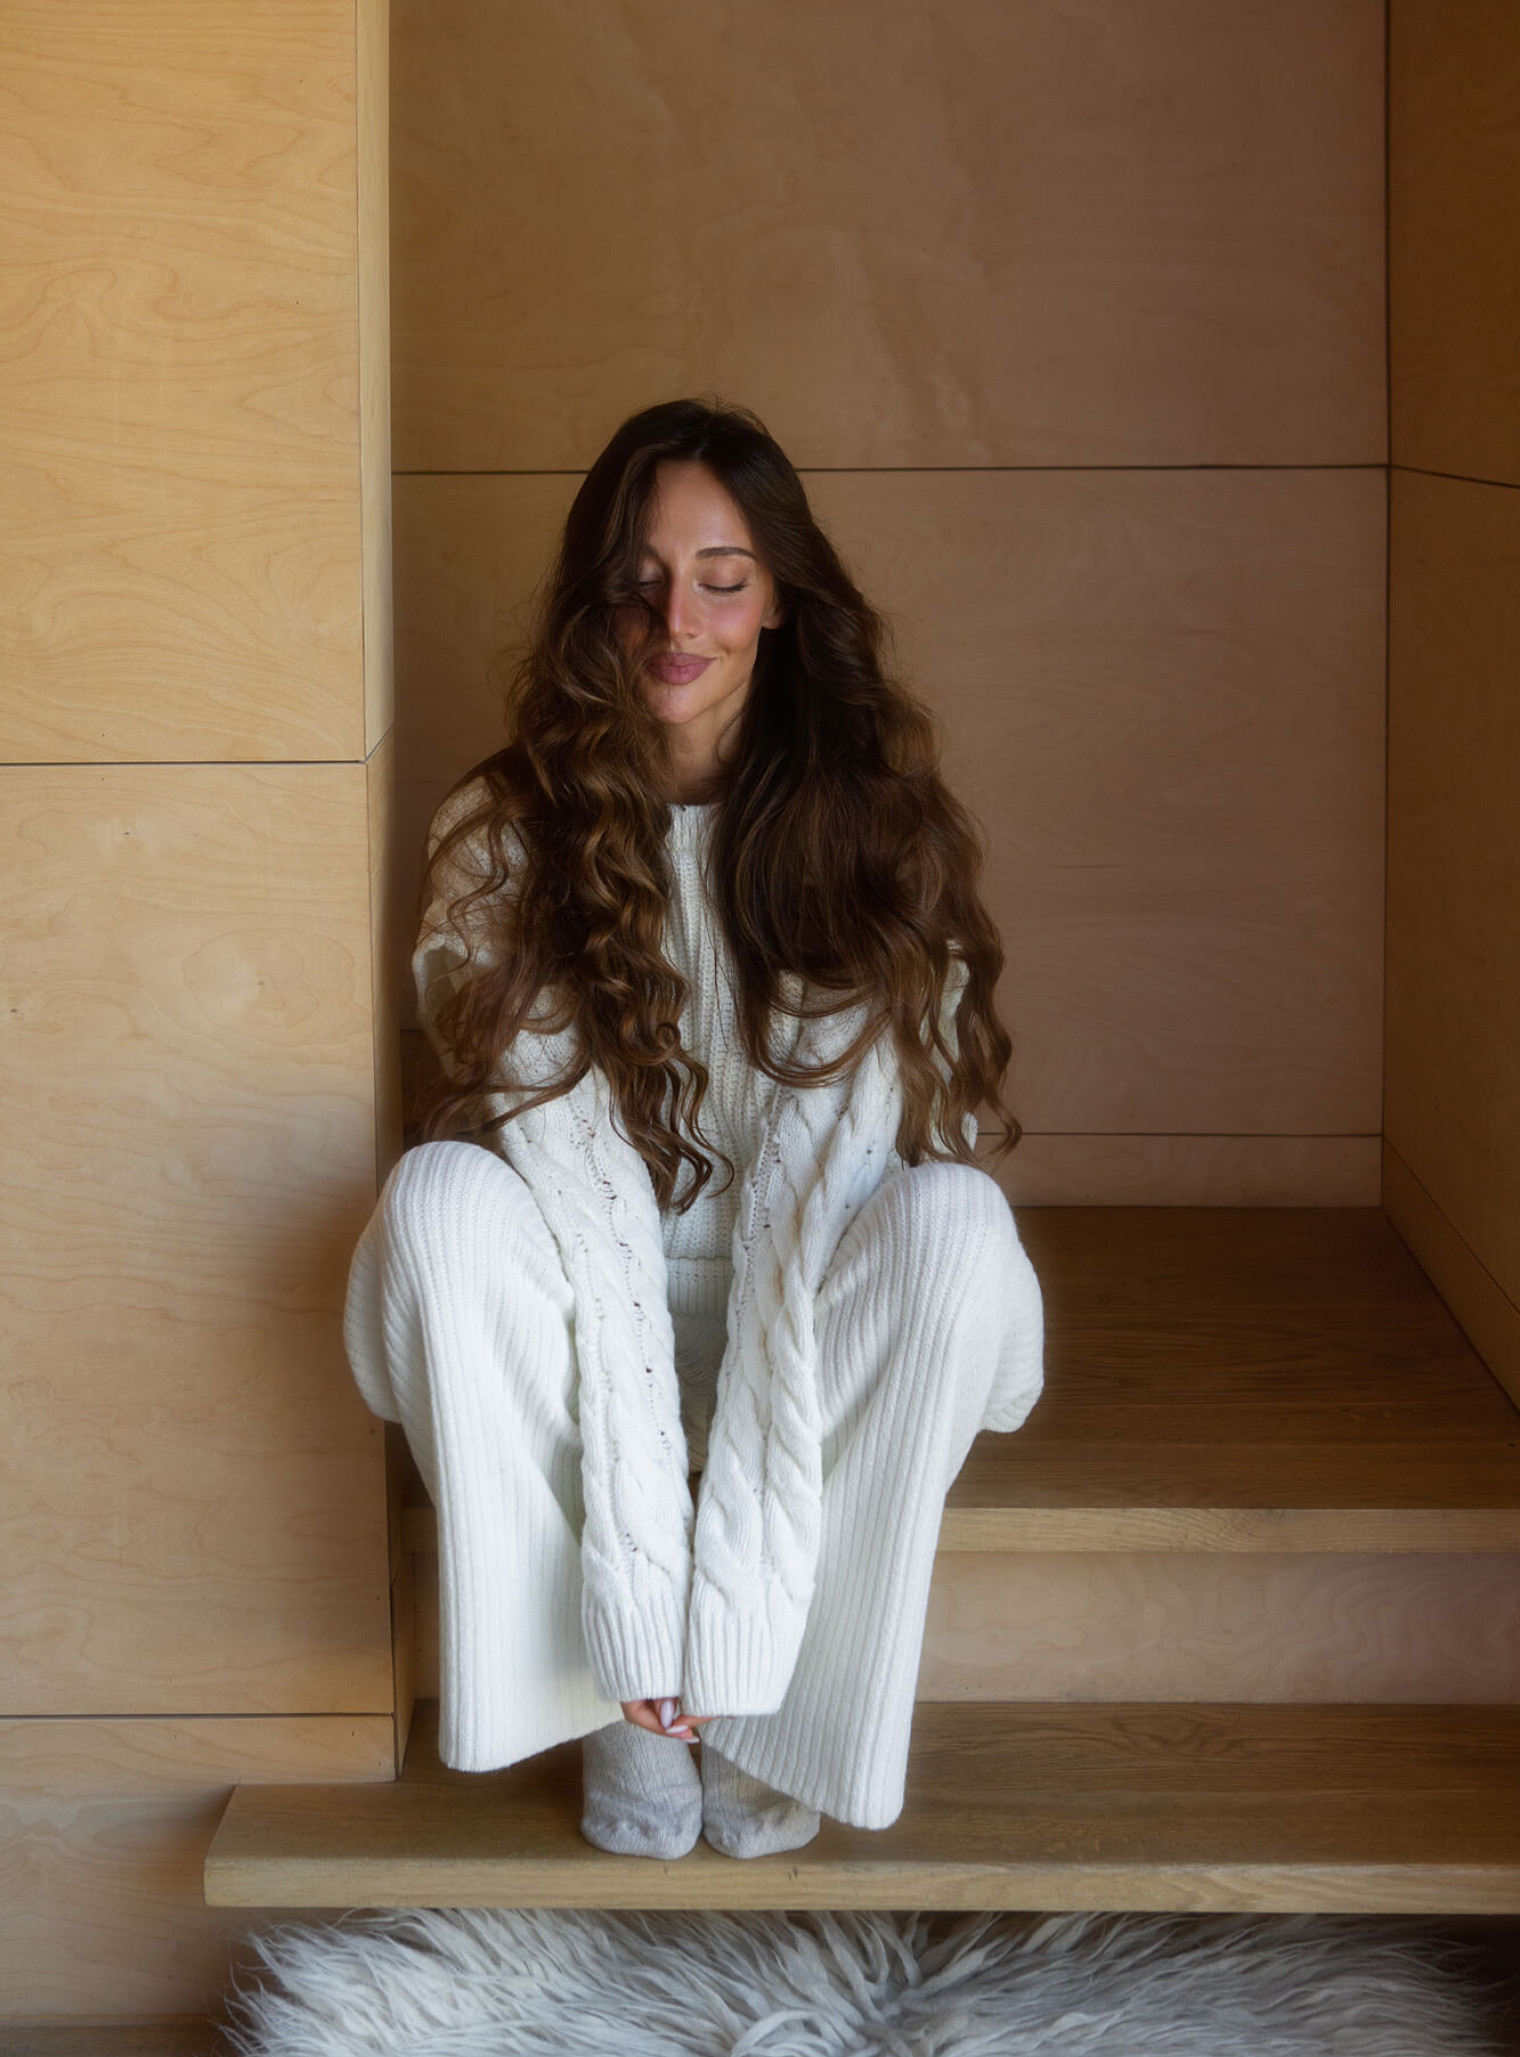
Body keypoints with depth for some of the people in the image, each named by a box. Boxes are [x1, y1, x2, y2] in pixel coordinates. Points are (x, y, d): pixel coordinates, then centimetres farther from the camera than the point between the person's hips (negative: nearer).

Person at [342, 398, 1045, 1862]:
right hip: (592, 1313, 1)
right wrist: (636, 1575, -27)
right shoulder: (507, 838, -10)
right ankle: (624, 1708, -17)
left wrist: (738, 1584, -28)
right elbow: (576, 1186, -19)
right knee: (439, 1200, -30)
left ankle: (781, 1703, -16)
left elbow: (825, 1188, -21)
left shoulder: (867, 828, -12)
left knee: (952, 1221, -32)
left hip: (806, 1316, 0)